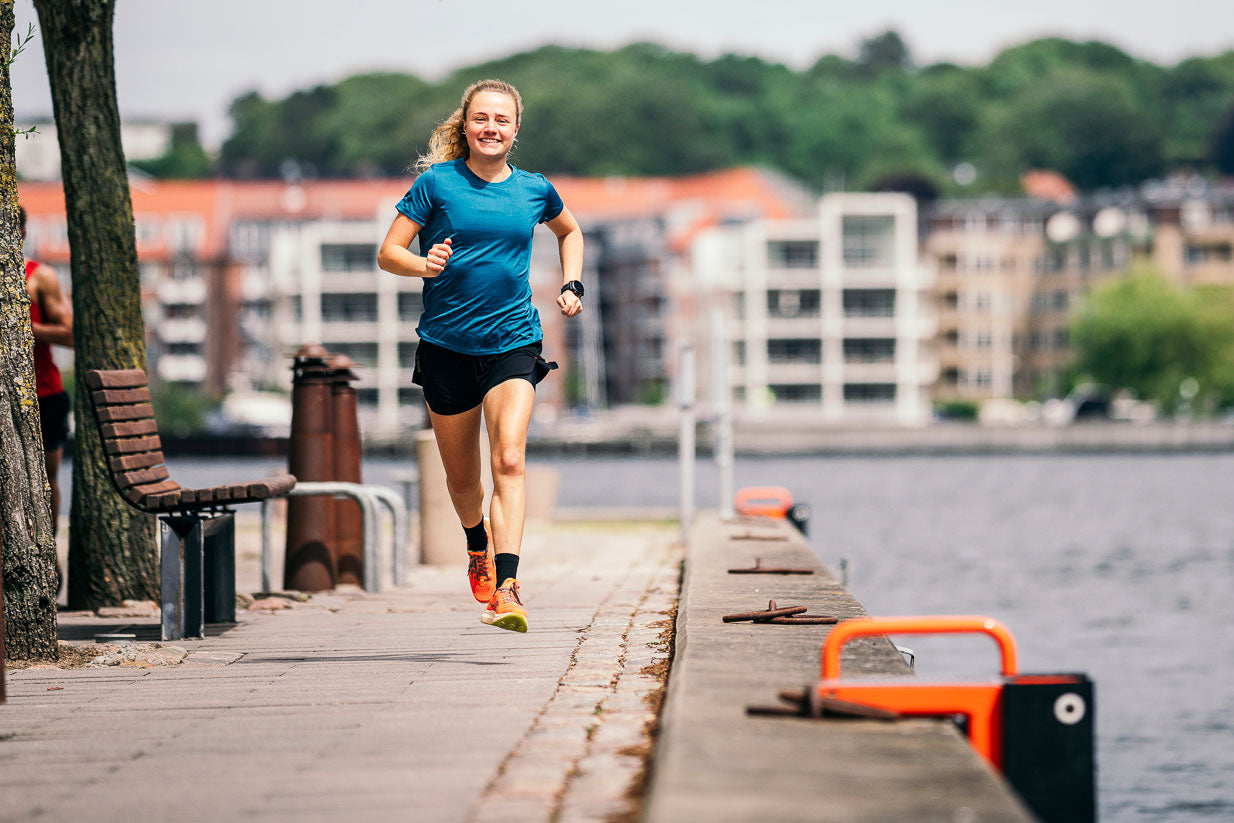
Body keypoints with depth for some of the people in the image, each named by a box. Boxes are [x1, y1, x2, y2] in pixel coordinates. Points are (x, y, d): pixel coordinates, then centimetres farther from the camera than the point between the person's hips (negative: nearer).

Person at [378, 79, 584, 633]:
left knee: (508, 461, -20)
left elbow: (569, 231, 27)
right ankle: (478, 546, 44)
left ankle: (506, 589, -29)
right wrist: (424, 264, -24)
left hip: (514, 342, 0)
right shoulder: (437, 182, -3)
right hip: (446, 345, 0)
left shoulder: (534, 190, 5)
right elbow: (388, 253, -3)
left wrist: (571, 285, 13)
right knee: (462, 476, 11)